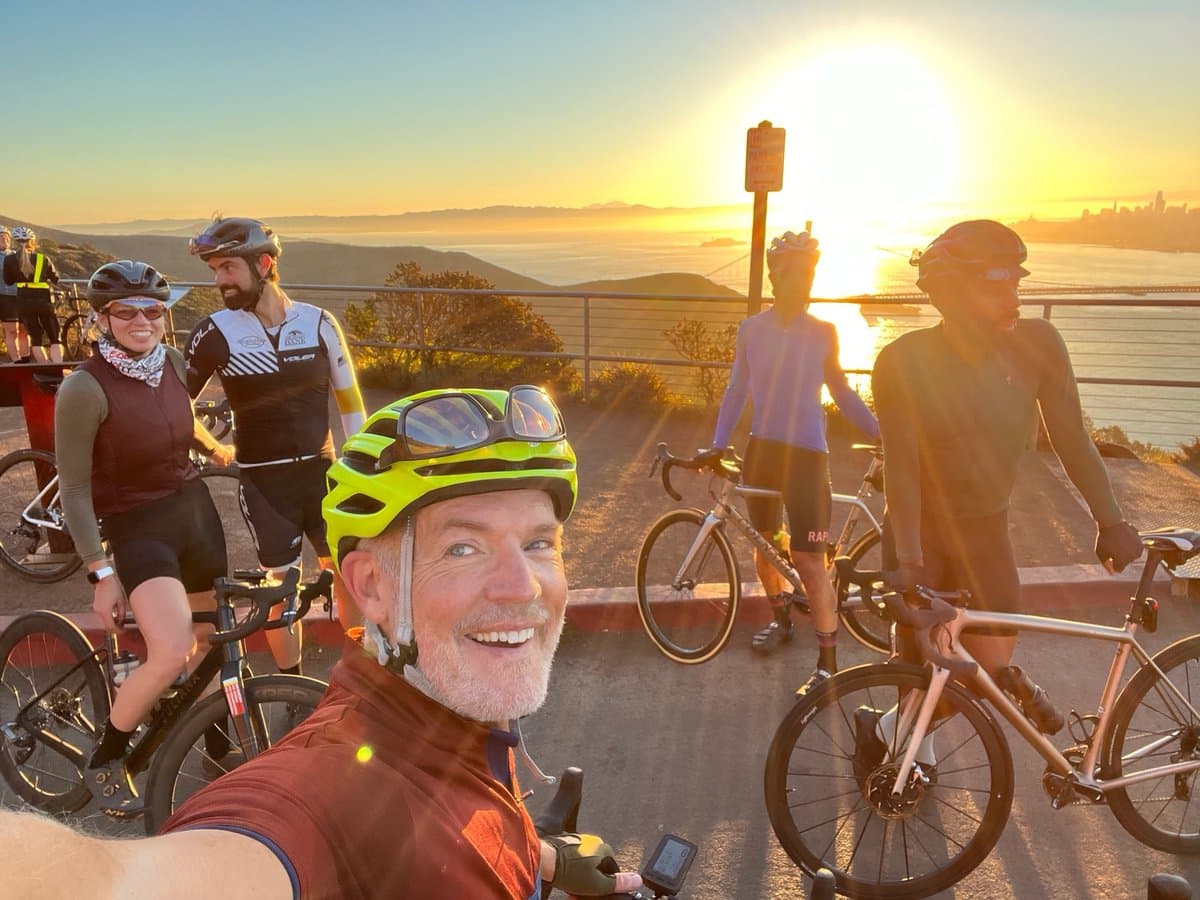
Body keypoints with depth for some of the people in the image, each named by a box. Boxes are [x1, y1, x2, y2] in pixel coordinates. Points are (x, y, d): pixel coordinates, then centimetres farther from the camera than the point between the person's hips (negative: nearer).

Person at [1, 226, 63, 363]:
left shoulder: (9, 259, -2)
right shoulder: (43, 258, -5)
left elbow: (8, 281, 9)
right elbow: (55, 279, 7)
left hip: (24, 302, 1)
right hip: (44, 301, -1)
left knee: (36, 338, 11)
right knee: (55, 339, 5)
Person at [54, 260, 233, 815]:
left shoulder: (173, 362, 0)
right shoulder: (84, 389, -18)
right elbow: (74, 490, -15)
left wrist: (215, 448, 36)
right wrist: (102, 573, -15)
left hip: (195, 510, 6)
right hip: (136, 527, -6)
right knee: (172, 653, -22)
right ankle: (104, 761, 4)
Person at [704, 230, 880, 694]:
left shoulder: (823, 333, -1)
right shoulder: (751, 329, 2)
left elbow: (841, 392, 8)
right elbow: (737, 389, 7)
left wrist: (881, 433, 2)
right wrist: (718, 443, -1)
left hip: (806, 453, -3)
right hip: (762, 448, 3)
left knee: (809, 561, -8)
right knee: (763, 543, 16)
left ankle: (828, 663, 2)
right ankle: (780, 617, 42)